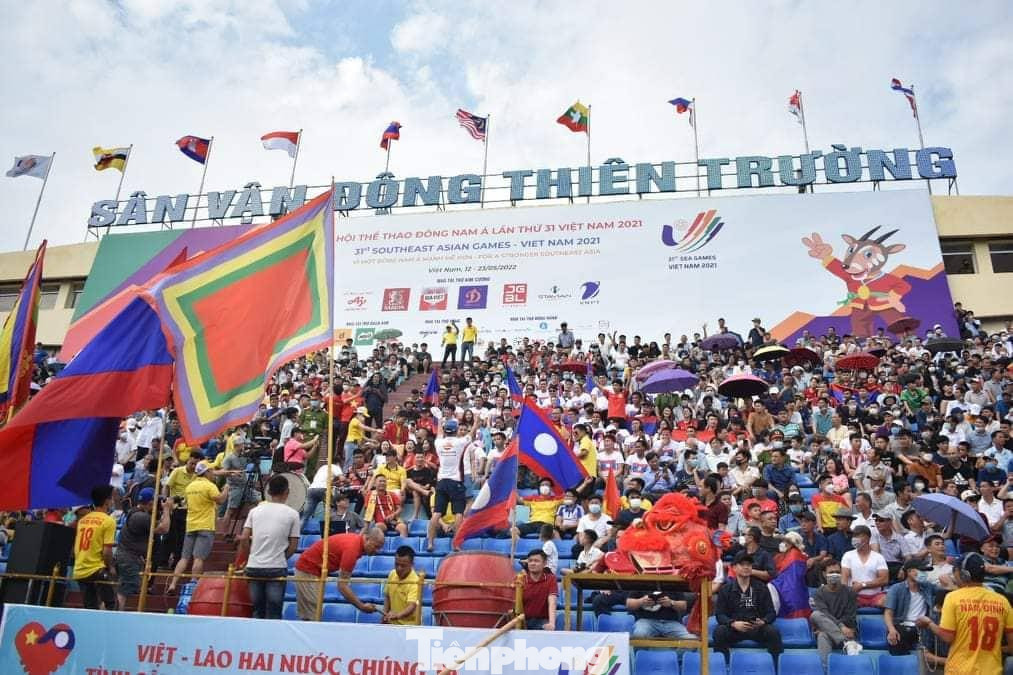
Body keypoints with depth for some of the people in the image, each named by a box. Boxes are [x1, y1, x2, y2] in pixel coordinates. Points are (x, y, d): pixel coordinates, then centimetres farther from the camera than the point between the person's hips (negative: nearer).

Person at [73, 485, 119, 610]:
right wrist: (111, 567, 1)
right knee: (110, 604, 2)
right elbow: (107, 550, -14)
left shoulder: (82, 520, 11)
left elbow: (76, 547, 17)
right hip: (97, 570, -7)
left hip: (79, 571, 7)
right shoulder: (108, 521, -10)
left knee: (90, 608, 13)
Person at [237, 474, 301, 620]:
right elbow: (293, 545, -1)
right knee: (273, 614, 4)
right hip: (277, 568, -3)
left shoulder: (255, 510, 6)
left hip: (254, 567, 3)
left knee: (257, 611, 15)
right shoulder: (292, 513, -2)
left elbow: (244, 538, 2)